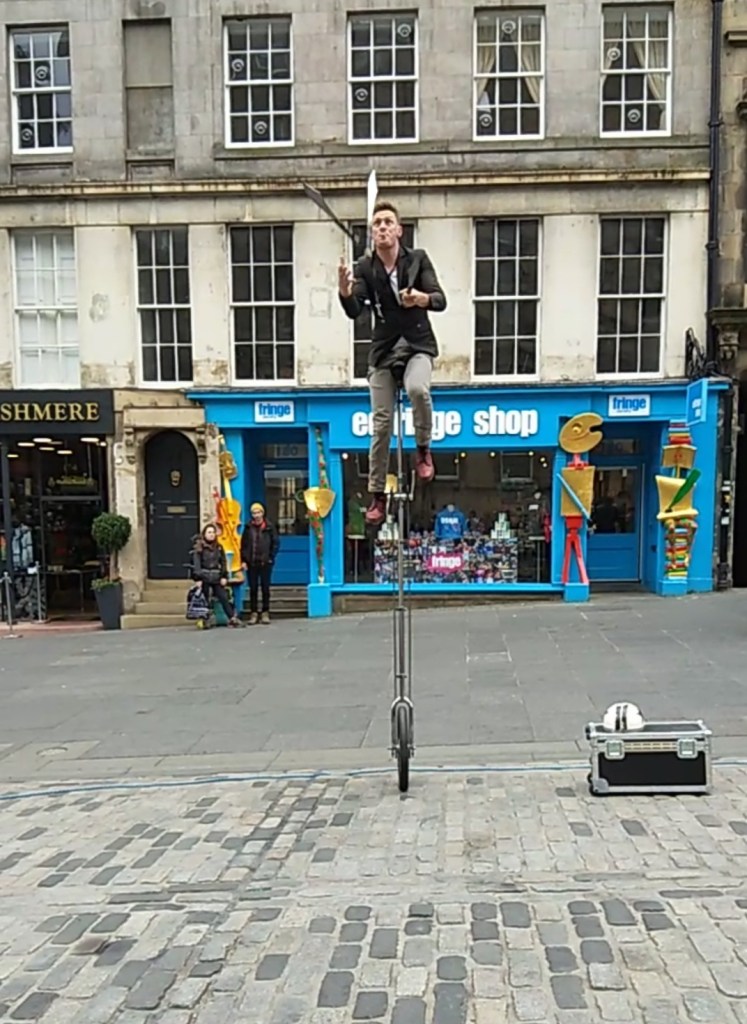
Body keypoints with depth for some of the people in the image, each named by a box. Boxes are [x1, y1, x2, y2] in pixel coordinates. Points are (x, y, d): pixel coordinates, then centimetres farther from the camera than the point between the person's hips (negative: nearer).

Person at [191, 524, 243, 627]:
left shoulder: (218, 548, 14)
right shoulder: (199, 548, 1)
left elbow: (223, 563, 14)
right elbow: (196, 564, -6)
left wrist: (224, 577, 4)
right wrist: (198, 578, -15)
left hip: (216, 578, 3)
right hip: (204, 578, -3)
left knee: (224, 597, -5)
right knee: (206, 600, -2)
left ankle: (232, 618, -9)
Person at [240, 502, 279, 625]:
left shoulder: (269, 527, 0)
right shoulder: (248, 527, 5)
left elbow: (276, 543, 2)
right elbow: (243, 545, 5)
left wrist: (271, 557, -4)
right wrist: (244, 560, -1)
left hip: (265, 563, -1)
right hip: (251, 563, 1)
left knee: (265, 588, 5)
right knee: (253, 589, 5)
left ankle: (265, 613, 12)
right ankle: (254, 613, 11)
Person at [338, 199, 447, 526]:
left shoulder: (418, 259, -1)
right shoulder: (365, 268, -1)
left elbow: (440, 300, -7)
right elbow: (354, 312, -11)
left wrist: (422, 298, -29)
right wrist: (345, 292, -32)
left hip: (418, 345, -1)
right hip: (384, 349, 1)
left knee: (417, 389, -34)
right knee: (381, 423, 0)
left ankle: (423, 449, -6)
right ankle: (377, 496, 12)